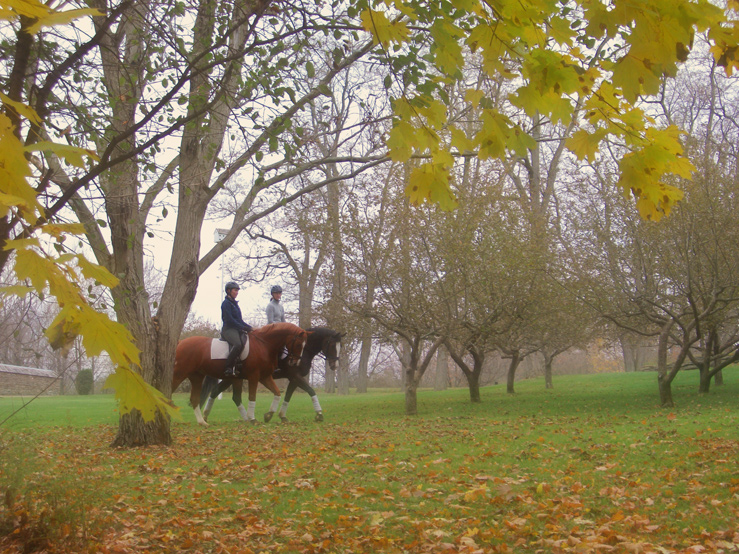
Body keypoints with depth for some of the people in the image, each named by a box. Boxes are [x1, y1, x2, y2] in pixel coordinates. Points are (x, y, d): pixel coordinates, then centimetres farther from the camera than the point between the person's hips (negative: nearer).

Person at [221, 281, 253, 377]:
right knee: (239, 344, -35)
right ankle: (228, 368, -33)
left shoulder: (235, 303, 22)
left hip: (238, 330, 10)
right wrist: (243, 327, -14)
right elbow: (229, 320, -14)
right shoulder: (226, 303, -5)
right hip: (229, 330, -10)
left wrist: (248, 327, 10)